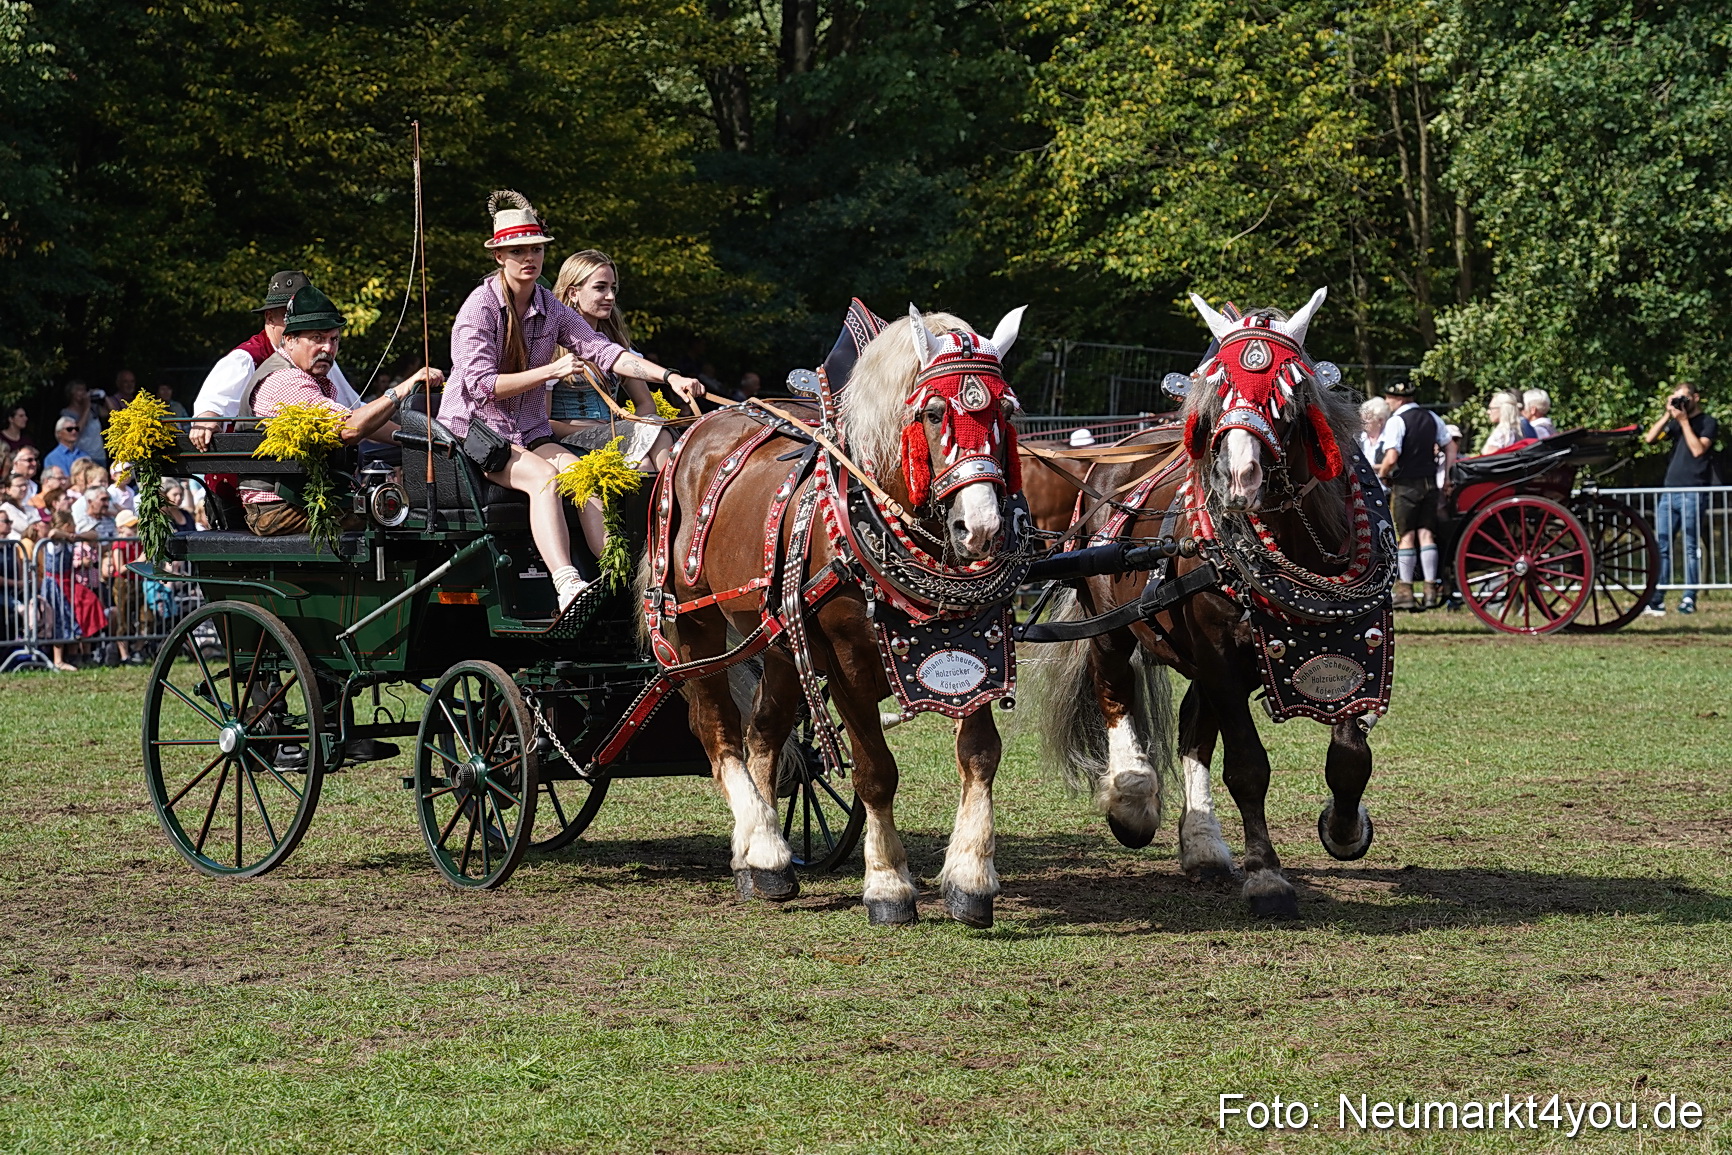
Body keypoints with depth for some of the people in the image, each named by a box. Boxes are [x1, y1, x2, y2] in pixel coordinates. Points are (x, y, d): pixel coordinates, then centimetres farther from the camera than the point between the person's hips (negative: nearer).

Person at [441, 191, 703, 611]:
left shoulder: (551, 308, 7)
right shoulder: (479, 308, -11)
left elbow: (602, 350, -3)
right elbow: (481, 385, -18)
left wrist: (668, 377, -16)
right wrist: (551, 371, -22)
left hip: (529, 432, 6)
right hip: (473, 428, -6)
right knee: (543, 477, -32)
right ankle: (567, 587, -46)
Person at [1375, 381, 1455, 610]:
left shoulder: (1396, 421, -12)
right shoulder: (1431, 419, 10)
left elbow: (1391, 458, -20)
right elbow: (1450, 447, 14)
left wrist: (1382, 475, -3)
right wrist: (1447, 478, 17)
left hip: (1405, 485, -6)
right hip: (1429, 483, 6)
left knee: (1405, 537, -2)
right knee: (1426, 534, 6)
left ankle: (1405, 592, -1)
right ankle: (1432, 589, 2)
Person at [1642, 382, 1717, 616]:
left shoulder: (1708, 423, 2)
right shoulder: (1675, 423, 18)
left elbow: (1698, 450, -12)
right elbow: (1650, 438, 7)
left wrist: (1684, 421, -8)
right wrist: (1667, 415, 1)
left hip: (1692, 493, -6)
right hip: (1669, 490, 6)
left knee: (1691, 548, -3)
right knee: (1661, 547, 2)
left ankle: (1689, 599, -2)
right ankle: (1656, 600, 1)